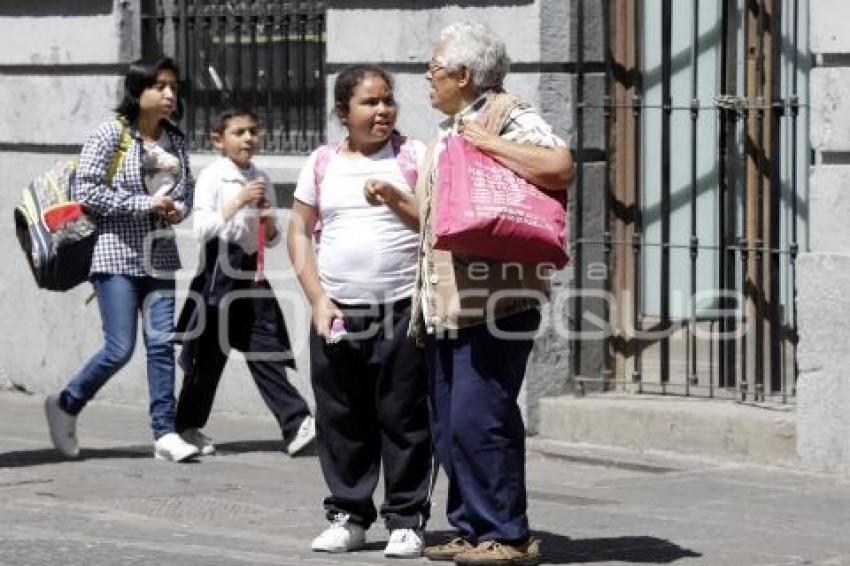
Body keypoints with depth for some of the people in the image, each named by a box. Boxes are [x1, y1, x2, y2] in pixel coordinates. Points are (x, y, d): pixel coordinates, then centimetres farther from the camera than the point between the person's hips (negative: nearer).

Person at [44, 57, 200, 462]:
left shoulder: (175, 141, 10)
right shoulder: (111, 135, -7)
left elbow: (187, 190, 21)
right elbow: (86, 190, -12)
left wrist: (178, 208, -3)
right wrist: (144, 204, -16)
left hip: (160, 257, 5)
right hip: (117, 252, -5)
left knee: (162, 344, 0)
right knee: (120, 349, -7)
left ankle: (165, 433, 3)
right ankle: (65, 406, 15)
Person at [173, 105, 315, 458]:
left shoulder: (260, 180, 13)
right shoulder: (212, 177, -3)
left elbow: (272, 240, 18)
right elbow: (201, 229, -14)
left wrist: (268, 220, -4)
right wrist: (239, 201, -19)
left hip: (251, 268, 5)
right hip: (220, 267, -5)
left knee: (266, 348, -2)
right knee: (210, 351, 2)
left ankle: (296, 426, -10)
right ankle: (189, 425, 15)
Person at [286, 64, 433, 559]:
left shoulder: (414, 156, 4)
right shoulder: (323, 163, 9)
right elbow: (300, 232, 10)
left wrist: (396, 199, -14)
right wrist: (318, 300, 1)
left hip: (403, 312, -2)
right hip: (337, 314, 2)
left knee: (404, 419, -2)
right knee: (341, 420, 6)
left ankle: (407, 519, 5)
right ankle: (349, 516, 15)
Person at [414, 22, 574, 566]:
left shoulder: (509, 116, -6)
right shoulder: (449, 132, 23)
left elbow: (559, 167, -25)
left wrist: (488, 142, -18)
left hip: (496, 300, -9)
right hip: (446, 303, 9)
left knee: (479, 418, -13)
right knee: (450, 425, 9)